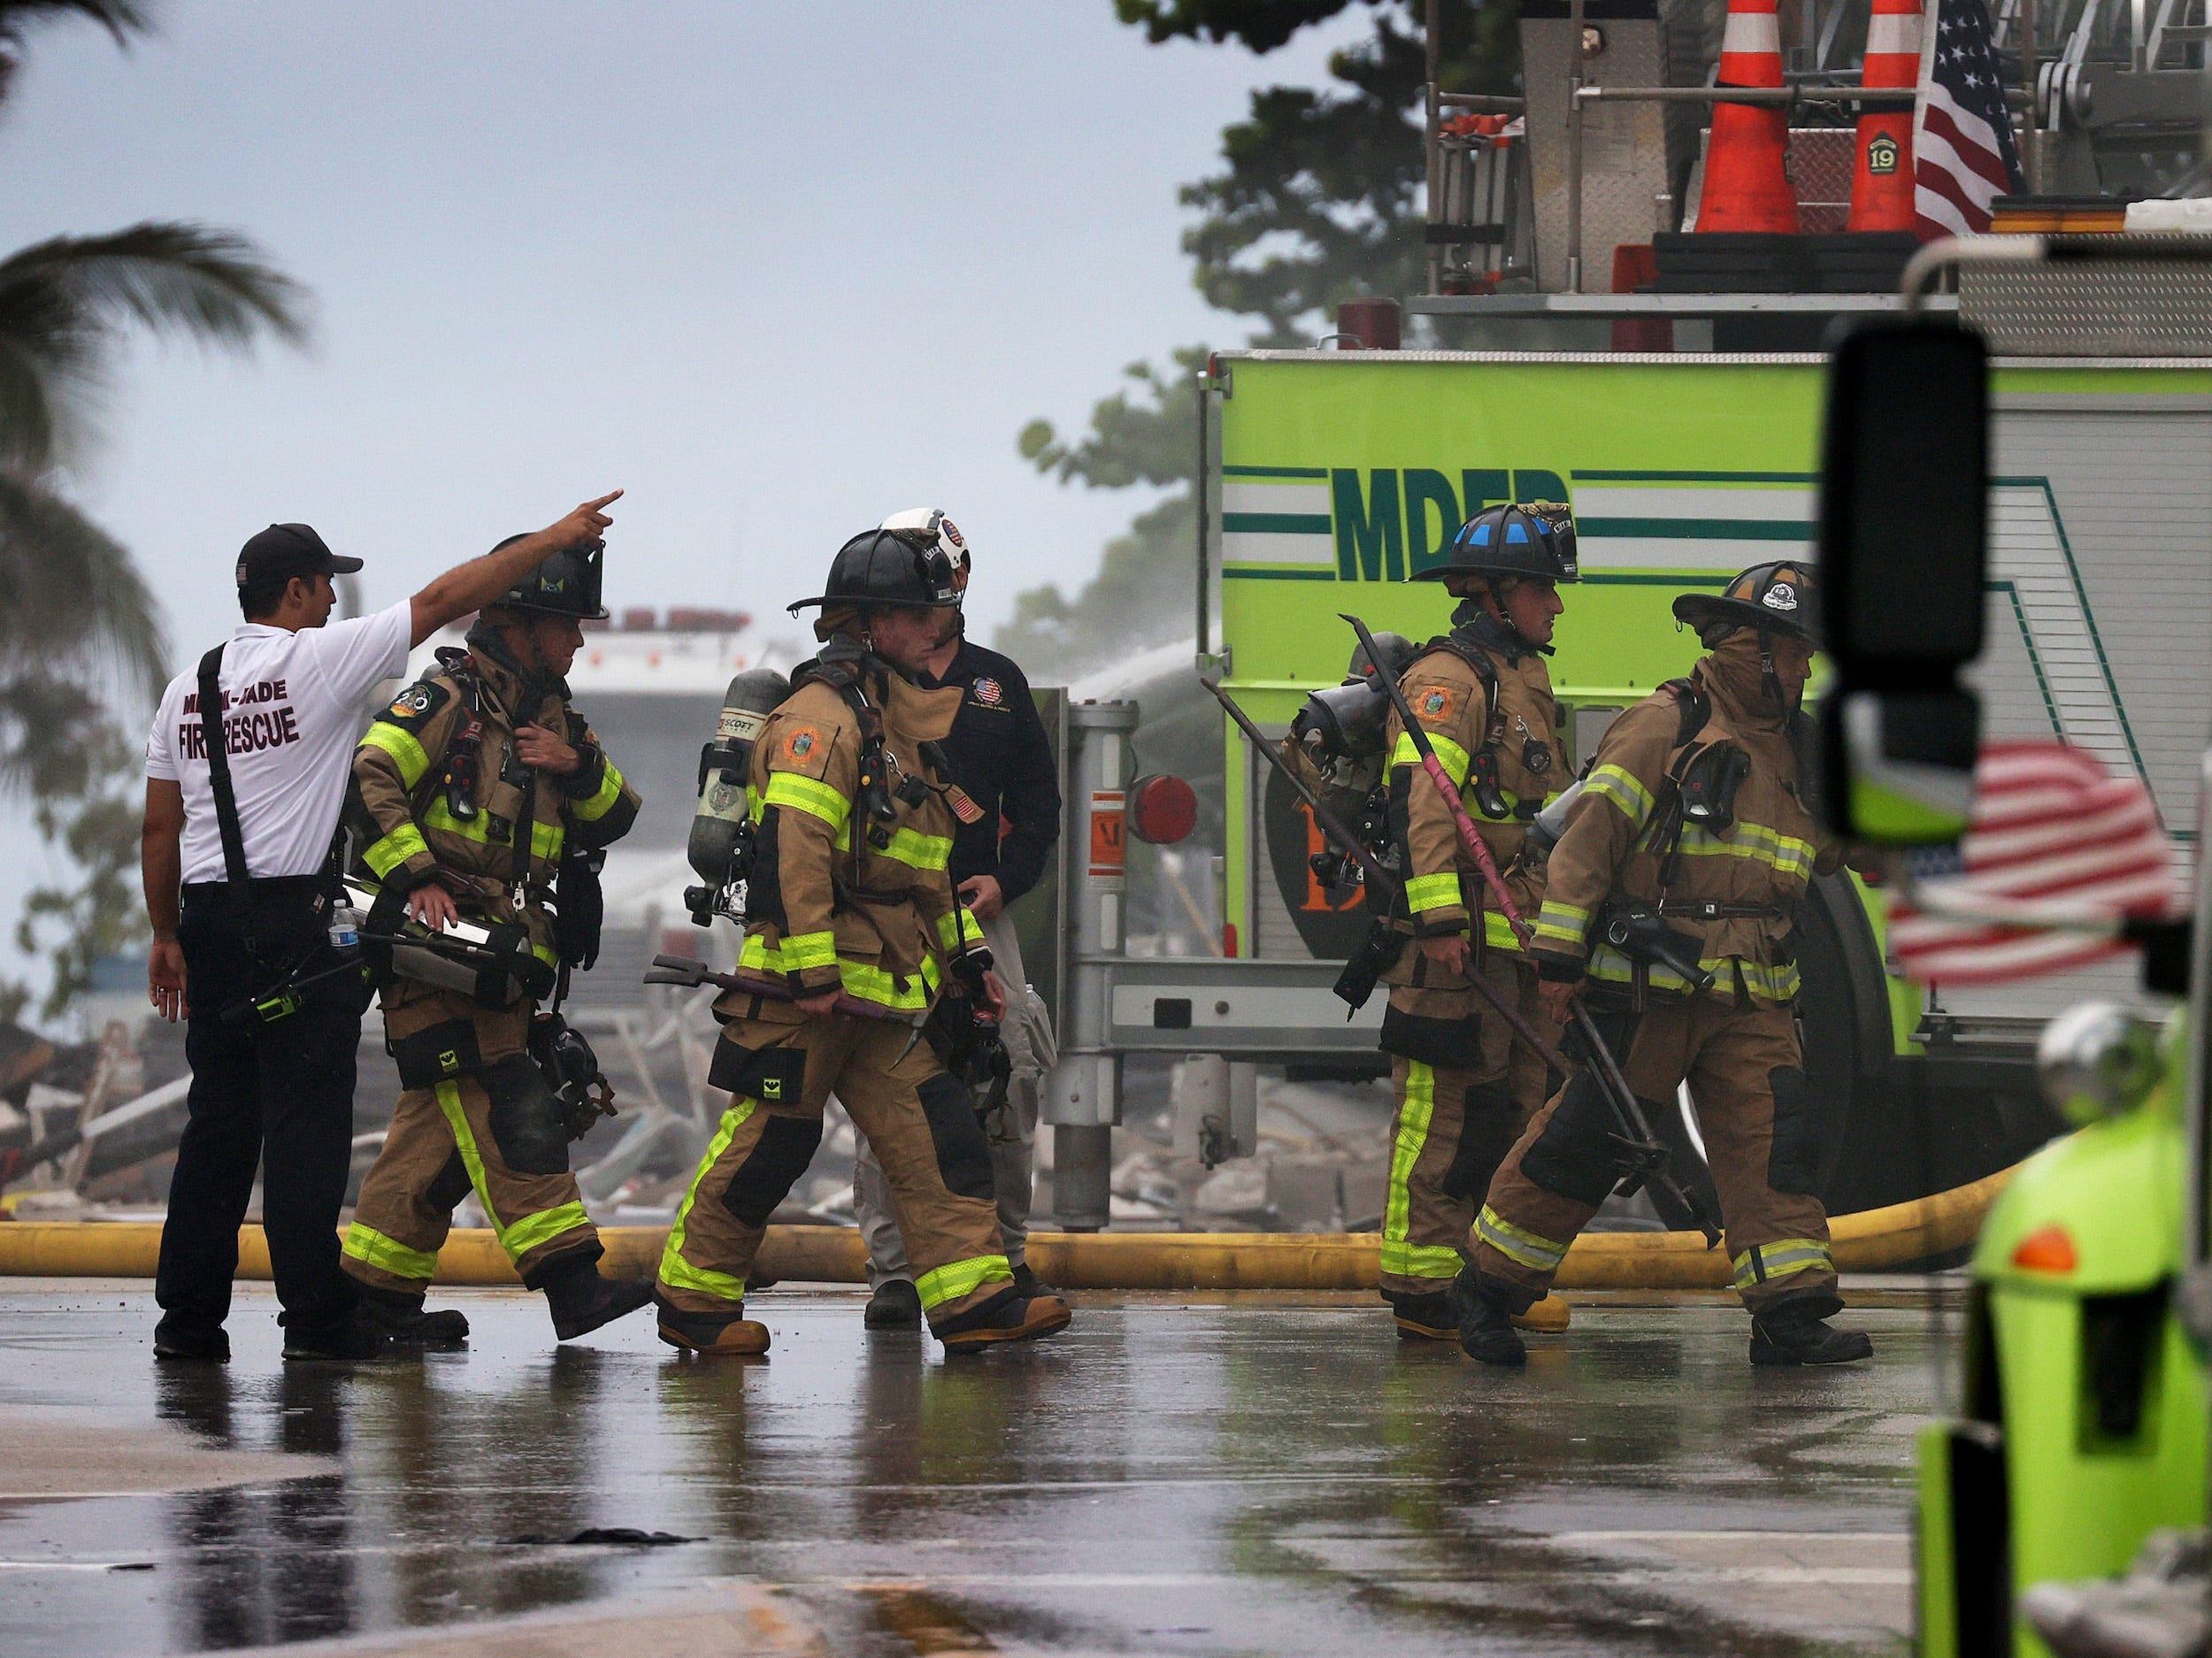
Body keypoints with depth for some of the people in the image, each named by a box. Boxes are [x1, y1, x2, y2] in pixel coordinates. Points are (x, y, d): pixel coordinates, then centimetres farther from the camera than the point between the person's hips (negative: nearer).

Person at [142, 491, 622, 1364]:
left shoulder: (189, 687, 11)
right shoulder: (319, 659, -7)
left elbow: (159, 827, 13)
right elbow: (443, 601, -5)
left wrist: (166, 935, 20)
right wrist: (555, 538, 0)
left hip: (207, 916, 6)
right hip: (293, 921, -6)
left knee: (219, 1119, 9)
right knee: (306, 1119, -4)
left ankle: (188, 1316, 8)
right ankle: (315, 1315, -5)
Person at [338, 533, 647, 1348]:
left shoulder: (551, 719, 20)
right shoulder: (445, 698, -5)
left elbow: (616, 816, 17)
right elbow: (369, 779, -16)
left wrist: (580, 768, -4)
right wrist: (414, 876, -23)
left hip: (507, 955, 9)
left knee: (444, 1126, 9)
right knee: (507, 1113, -15)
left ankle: (377, 1283, 15)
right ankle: (570, 1283, -22)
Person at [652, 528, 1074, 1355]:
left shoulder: (899, 717, 21)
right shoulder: (820, 715, -12)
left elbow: (925, 864, 29)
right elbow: (789, 845, -21)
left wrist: (966, 957, 24)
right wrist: (812, 972, -25)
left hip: (884, 990, 9)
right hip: (807, 985, -9)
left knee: (934, 1133, 0)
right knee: (769, 1140, -3)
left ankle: (975, 1299, -4)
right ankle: (693, 1301, 8)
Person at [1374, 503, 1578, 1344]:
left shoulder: (1525, 681, 21)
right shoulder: (1448, 679, -10)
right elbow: (1419, 798, -22)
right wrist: (1436, 916, -30)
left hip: (1522, 942, 10)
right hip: (1463, 941, -10)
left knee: (1512, 1109, 13)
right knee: (1443, 1111, -8)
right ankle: (1422, 1295, -8)